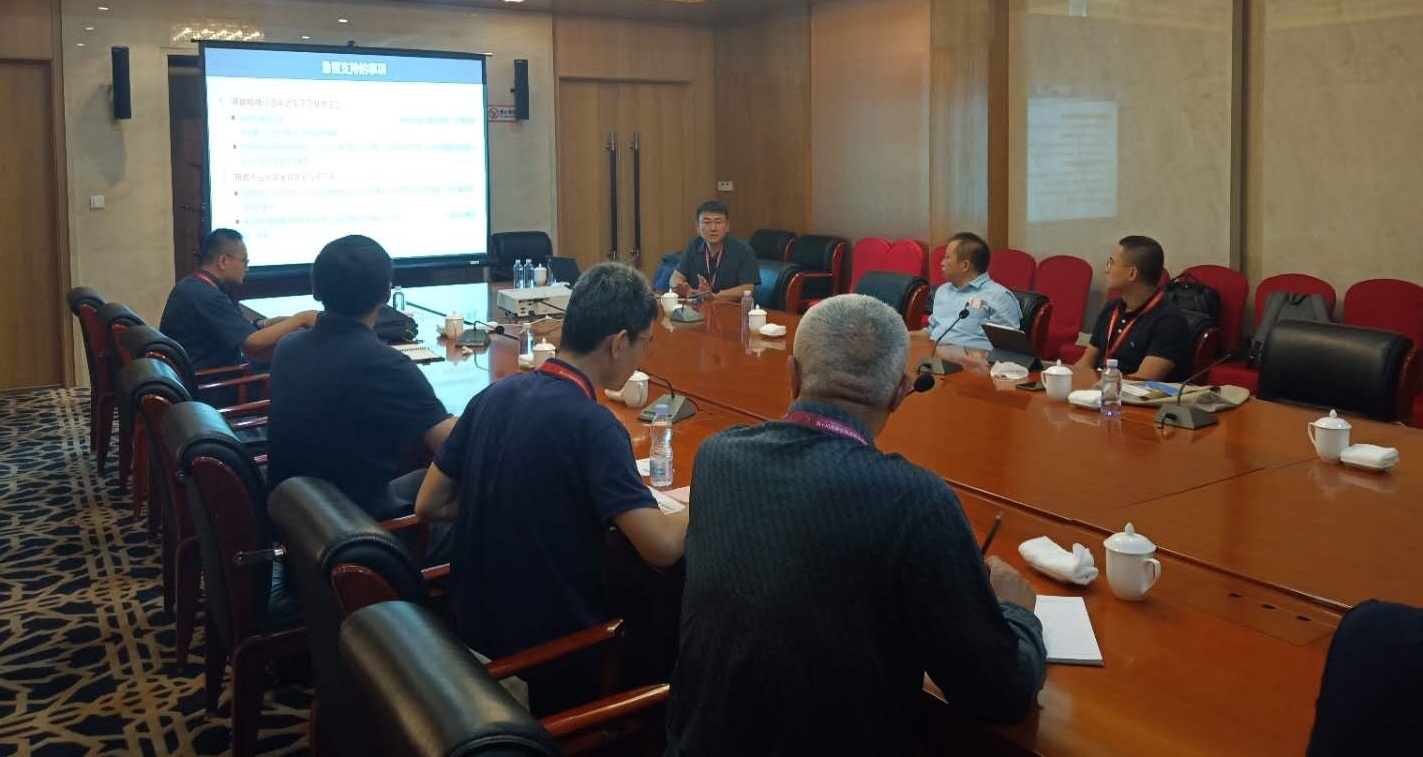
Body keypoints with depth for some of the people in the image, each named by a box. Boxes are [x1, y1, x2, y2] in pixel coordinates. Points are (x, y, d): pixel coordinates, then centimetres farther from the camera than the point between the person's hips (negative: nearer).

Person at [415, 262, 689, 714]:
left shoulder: (493, 396, -2)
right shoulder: (592, 425, -23)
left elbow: (429, 506, 6)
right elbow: (662, 547, -27)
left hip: (473, 629, 7)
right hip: (550, 657, -7)